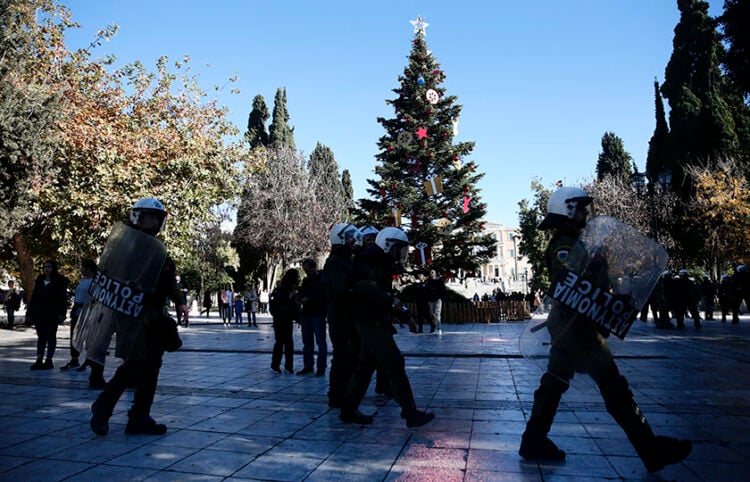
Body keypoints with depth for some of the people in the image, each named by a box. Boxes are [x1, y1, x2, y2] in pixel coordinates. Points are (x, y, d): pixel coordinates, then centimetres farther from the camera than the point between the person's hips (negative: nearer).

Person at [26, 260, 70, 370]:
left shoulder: (59, 281, -4)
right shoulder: (39, 280, 11)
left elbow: (63, 298, -7)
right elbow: (34, 296, 12)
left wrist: (61, 313, -14)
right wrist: (30, 310, 6)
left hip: (52, 314, -5)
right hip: (38, 313, 5)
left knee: (51, 336, 3)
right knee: (40, 336, 7)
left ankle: (49, 360, 8)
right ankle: (39, 360, 10)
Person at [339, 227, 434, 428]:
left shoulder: (382, 264, 19)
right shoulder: (367, 260, -11)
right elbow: (366, 286, -29)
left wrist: (404, 315, 16)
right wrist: (390, 300, -34)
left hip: (375, 323, 10)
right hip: (372, 323, -10)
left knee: (365, 367, 13)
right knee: (395, 366, -8)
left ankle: (348, 410, 20)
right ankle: (411, 414, -3)